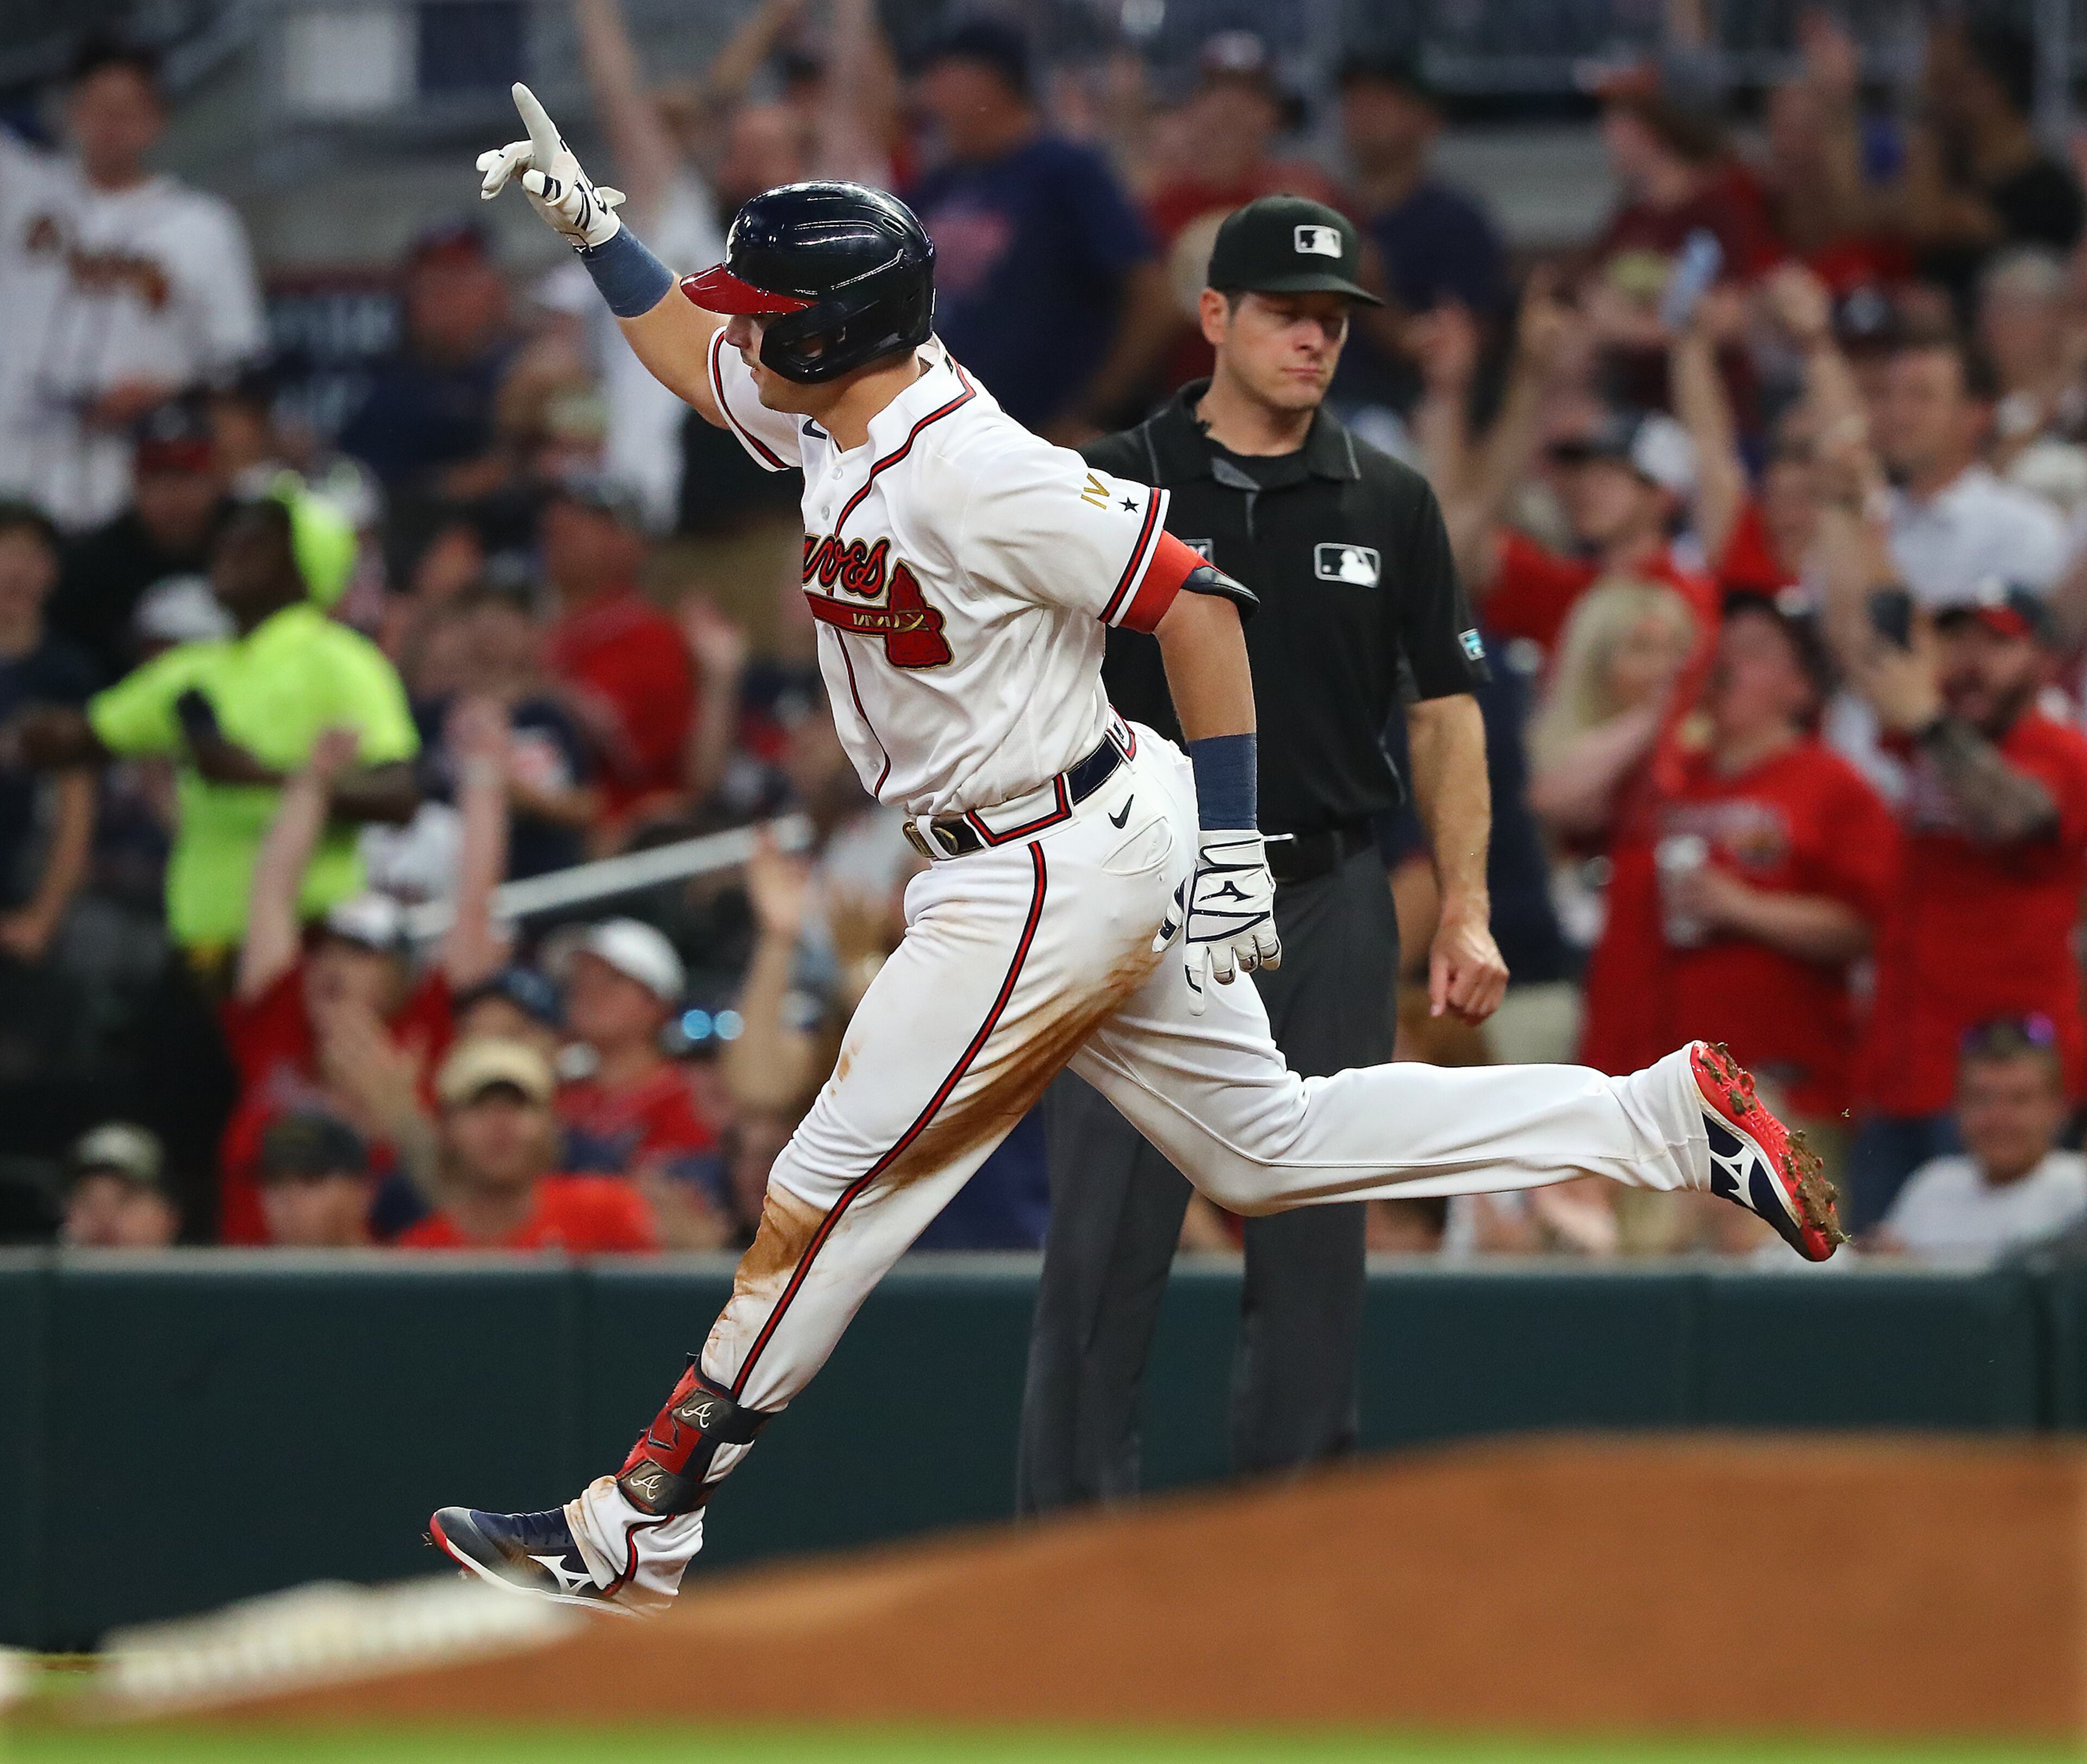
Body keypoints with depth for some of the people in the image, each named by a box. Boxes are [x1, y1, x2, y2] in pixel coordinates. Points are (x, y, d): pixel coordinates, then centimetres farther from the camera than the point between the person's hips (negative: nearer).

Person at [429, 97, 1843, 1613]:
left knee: (832, 1190, -5)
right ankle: (1671, 1117, 15)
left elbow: (1195, 600, -23)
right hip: (1078, 861, 10)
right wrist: (591, 226, 15)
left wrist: (1230, 843, -23)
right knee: (1270, 1144, 15)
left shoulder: (971, 471, -24)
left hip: (1058, 880, -10)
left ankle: (640, 1531, 2)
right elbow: (698, 360, 26)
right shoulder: (842, 423, 4)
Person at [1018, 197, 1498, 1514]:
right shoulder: (1113, 488, 0)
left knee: (1316, 1248, 5)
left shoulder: (1388, 503, 7)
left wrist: (1467, 910, 1)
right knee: (1106, 1243, -6)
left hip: (1328, 906, 2)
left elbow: (1445, 708, 10)